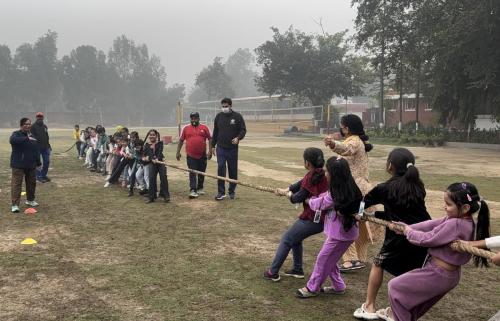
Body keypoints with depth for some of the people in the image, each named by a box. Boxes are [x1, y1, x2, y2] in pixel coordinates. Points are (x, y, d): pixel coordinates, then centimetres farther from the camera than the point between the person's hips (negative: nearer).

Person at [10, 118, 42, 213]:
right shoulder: (16, 134, -6)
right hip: (18, 165, -6)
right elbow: (12, 140, -31)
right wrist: (27, 139, -39)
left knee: (32, 183, 14)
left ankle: (30, 200, 32)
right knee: (16, 184, -8)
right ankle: (15, 204, -8)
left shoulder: (32, 136, 12)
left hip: (31, 165, 6)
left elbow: (37, 150, 16)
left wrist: (38, 162, 14)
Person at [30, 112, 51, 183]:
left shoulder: (45, 126, 15)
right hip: (37, 147, -6)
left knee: (47, 162, 8)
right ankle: (38, 176, 8)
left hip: (46, 147, 6)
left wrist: (49, 145, 18)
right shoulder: (33, 126, -3)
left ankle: (44, 175, 21)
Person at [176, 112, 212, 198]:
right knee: (192, 173, -5)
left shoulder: (204, 128, 3)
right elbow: (181, 140, 7)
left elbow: (210, 139, 5)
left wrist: (210, 151, -3)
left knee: (201, 173, 12)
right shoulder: (186, 128, 4)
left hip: (202, 155, 1)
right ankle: (192, 190, -9)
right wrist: (178, 152, 3)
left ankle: (200, 188, 27)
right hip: (191, 156, -1)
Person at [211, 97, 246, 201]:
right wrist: (213, 145, 13)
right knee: (220, 169, -8)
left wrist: (238, 138, -20)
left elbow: (243, 130, -1)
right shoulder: (219, 116, 7)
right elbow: (215, 132, 14)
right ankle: (221, 192, -4)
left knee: (233, 171, 6)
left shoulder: (237, 116, -2)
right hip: (221, 148, 1)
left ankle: (232, 192, 19)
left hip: (233, 148, -1)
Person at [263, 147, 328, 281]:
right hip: (324, 219, 8)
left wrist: (289, 195, 8)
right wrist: (286, 189, 22)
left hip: (312, 219, -8)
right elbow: (301, 183, 16)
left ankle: (273, 272, 11)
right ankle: (297, 269, 30)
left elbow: (298, 197, -12)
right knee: (295, 238, 26)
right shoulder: (323, 174, 6)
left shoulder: (311, 176, -18)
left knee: (286, 239, 5)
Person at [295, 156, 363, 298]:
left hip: (339, 234, -9)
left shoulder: (336, 195, -25)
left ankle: (312, 288, 19)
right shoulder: (348, 189, 0)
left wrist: (308, 200, 9)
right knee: (329, 259, 21)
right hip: (346, 231, 9)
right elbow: (325, 196, 14)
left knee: (323, 259, 5)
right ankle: (338, 286, 32)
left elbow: (319, 204, -8)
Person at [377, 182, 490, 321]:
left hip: (438, 275, -9)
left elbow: (427, 239, -22)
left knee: (395, 286, 6)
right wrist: (406, 227, 0)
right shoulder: (466, 221, -1)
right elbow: (431, 224, 1)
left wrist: (408, 231, -4)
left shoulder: (455, 224, -30)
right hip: (449, 275, 9)